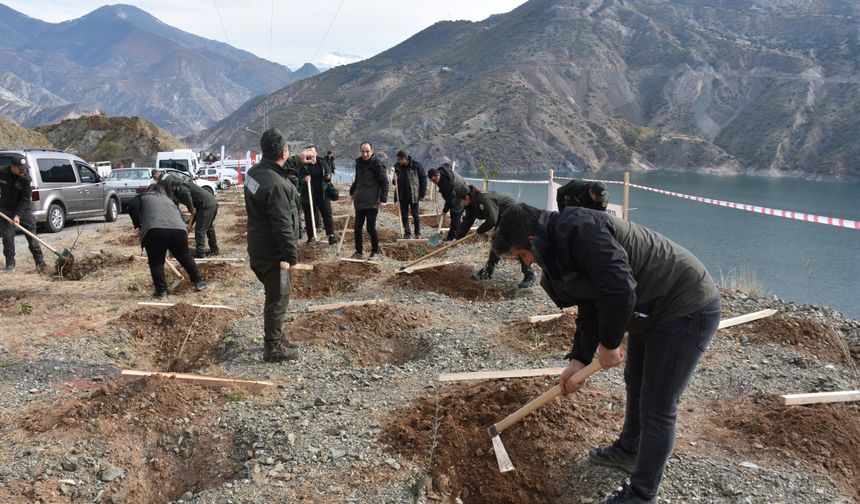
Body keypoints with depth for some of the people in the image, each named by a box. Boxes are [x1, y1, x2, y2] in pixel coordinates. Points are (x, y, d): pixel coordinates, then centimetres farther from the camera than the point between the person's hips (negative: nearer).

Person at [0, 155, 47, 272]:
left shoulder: (26, 178, -15)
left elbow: (25, 199, -14)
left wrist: (18, 215, -21)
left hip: (23, 208, -1)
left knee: (31, 234, -4)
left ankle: (39, 261, -2)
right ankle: (10, 262, 12)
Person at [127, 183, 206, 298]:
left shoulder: (143, 197, 25)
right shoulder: (168, 200, 36)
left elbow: (132, 206, 4)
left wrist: (137, 225, 11)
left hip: (155, 230, -3)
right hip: (178, 230, 3)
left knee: (156, 262, 11)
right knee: (186, 257, 21)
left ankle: (161, 290, 10)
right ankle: (198, 282, 29)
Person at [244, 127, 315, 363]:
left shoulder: (255, 171, 3)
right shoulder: (276, 185, -27)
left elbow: (277, 167, 30)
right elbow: (283, 226, -26)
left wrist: (297, 159, 35)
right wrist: (292, 256, -19)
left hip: (259, 246, 10)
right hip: (273, 253, -10)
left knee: (278, 294, 22)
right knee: (278, 297, 3)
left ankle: (275, 337, 37)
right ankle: (273, 348, 14)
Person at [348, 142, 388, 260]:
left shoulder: (377, 164, -10)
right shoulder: (359, 163, 11)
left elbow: (384, 182, -11)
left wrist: (383, 199, -16)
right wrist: (352, 191, 24)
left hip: (372, 203, -7)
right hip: (359, 201, 7)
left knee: (371, 228, -4)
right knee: (357, 228, 8)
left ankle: (375, 252, 13)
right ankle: (359, 252, 19)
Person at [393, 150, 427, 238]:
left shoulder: (416, 166, -12)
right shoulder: (397, 166, 1)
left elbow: (423, 179, -5)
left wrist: (422, 194, -7)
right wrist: (395, 180, -10)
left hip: (413, 195, -4)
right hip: (402, 196, 4)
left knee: (415, 215, 5)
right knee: (404, 215, 9)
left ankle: (418, 234, 16)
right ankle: (407, 233, 19)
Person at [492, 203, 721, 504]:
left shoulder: (577, 229, -27)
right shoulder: (560, 245, 5)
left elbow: (620, 289, -33)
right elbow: (590, 307, 9)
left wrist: (608, 344, -18)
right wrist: (579, 358, 2)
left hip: (687, 309, -10)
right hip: (652, 310, 10)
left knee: (657, 408, -1)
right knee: (635, 385, 26)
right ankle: (628, 451, 48)